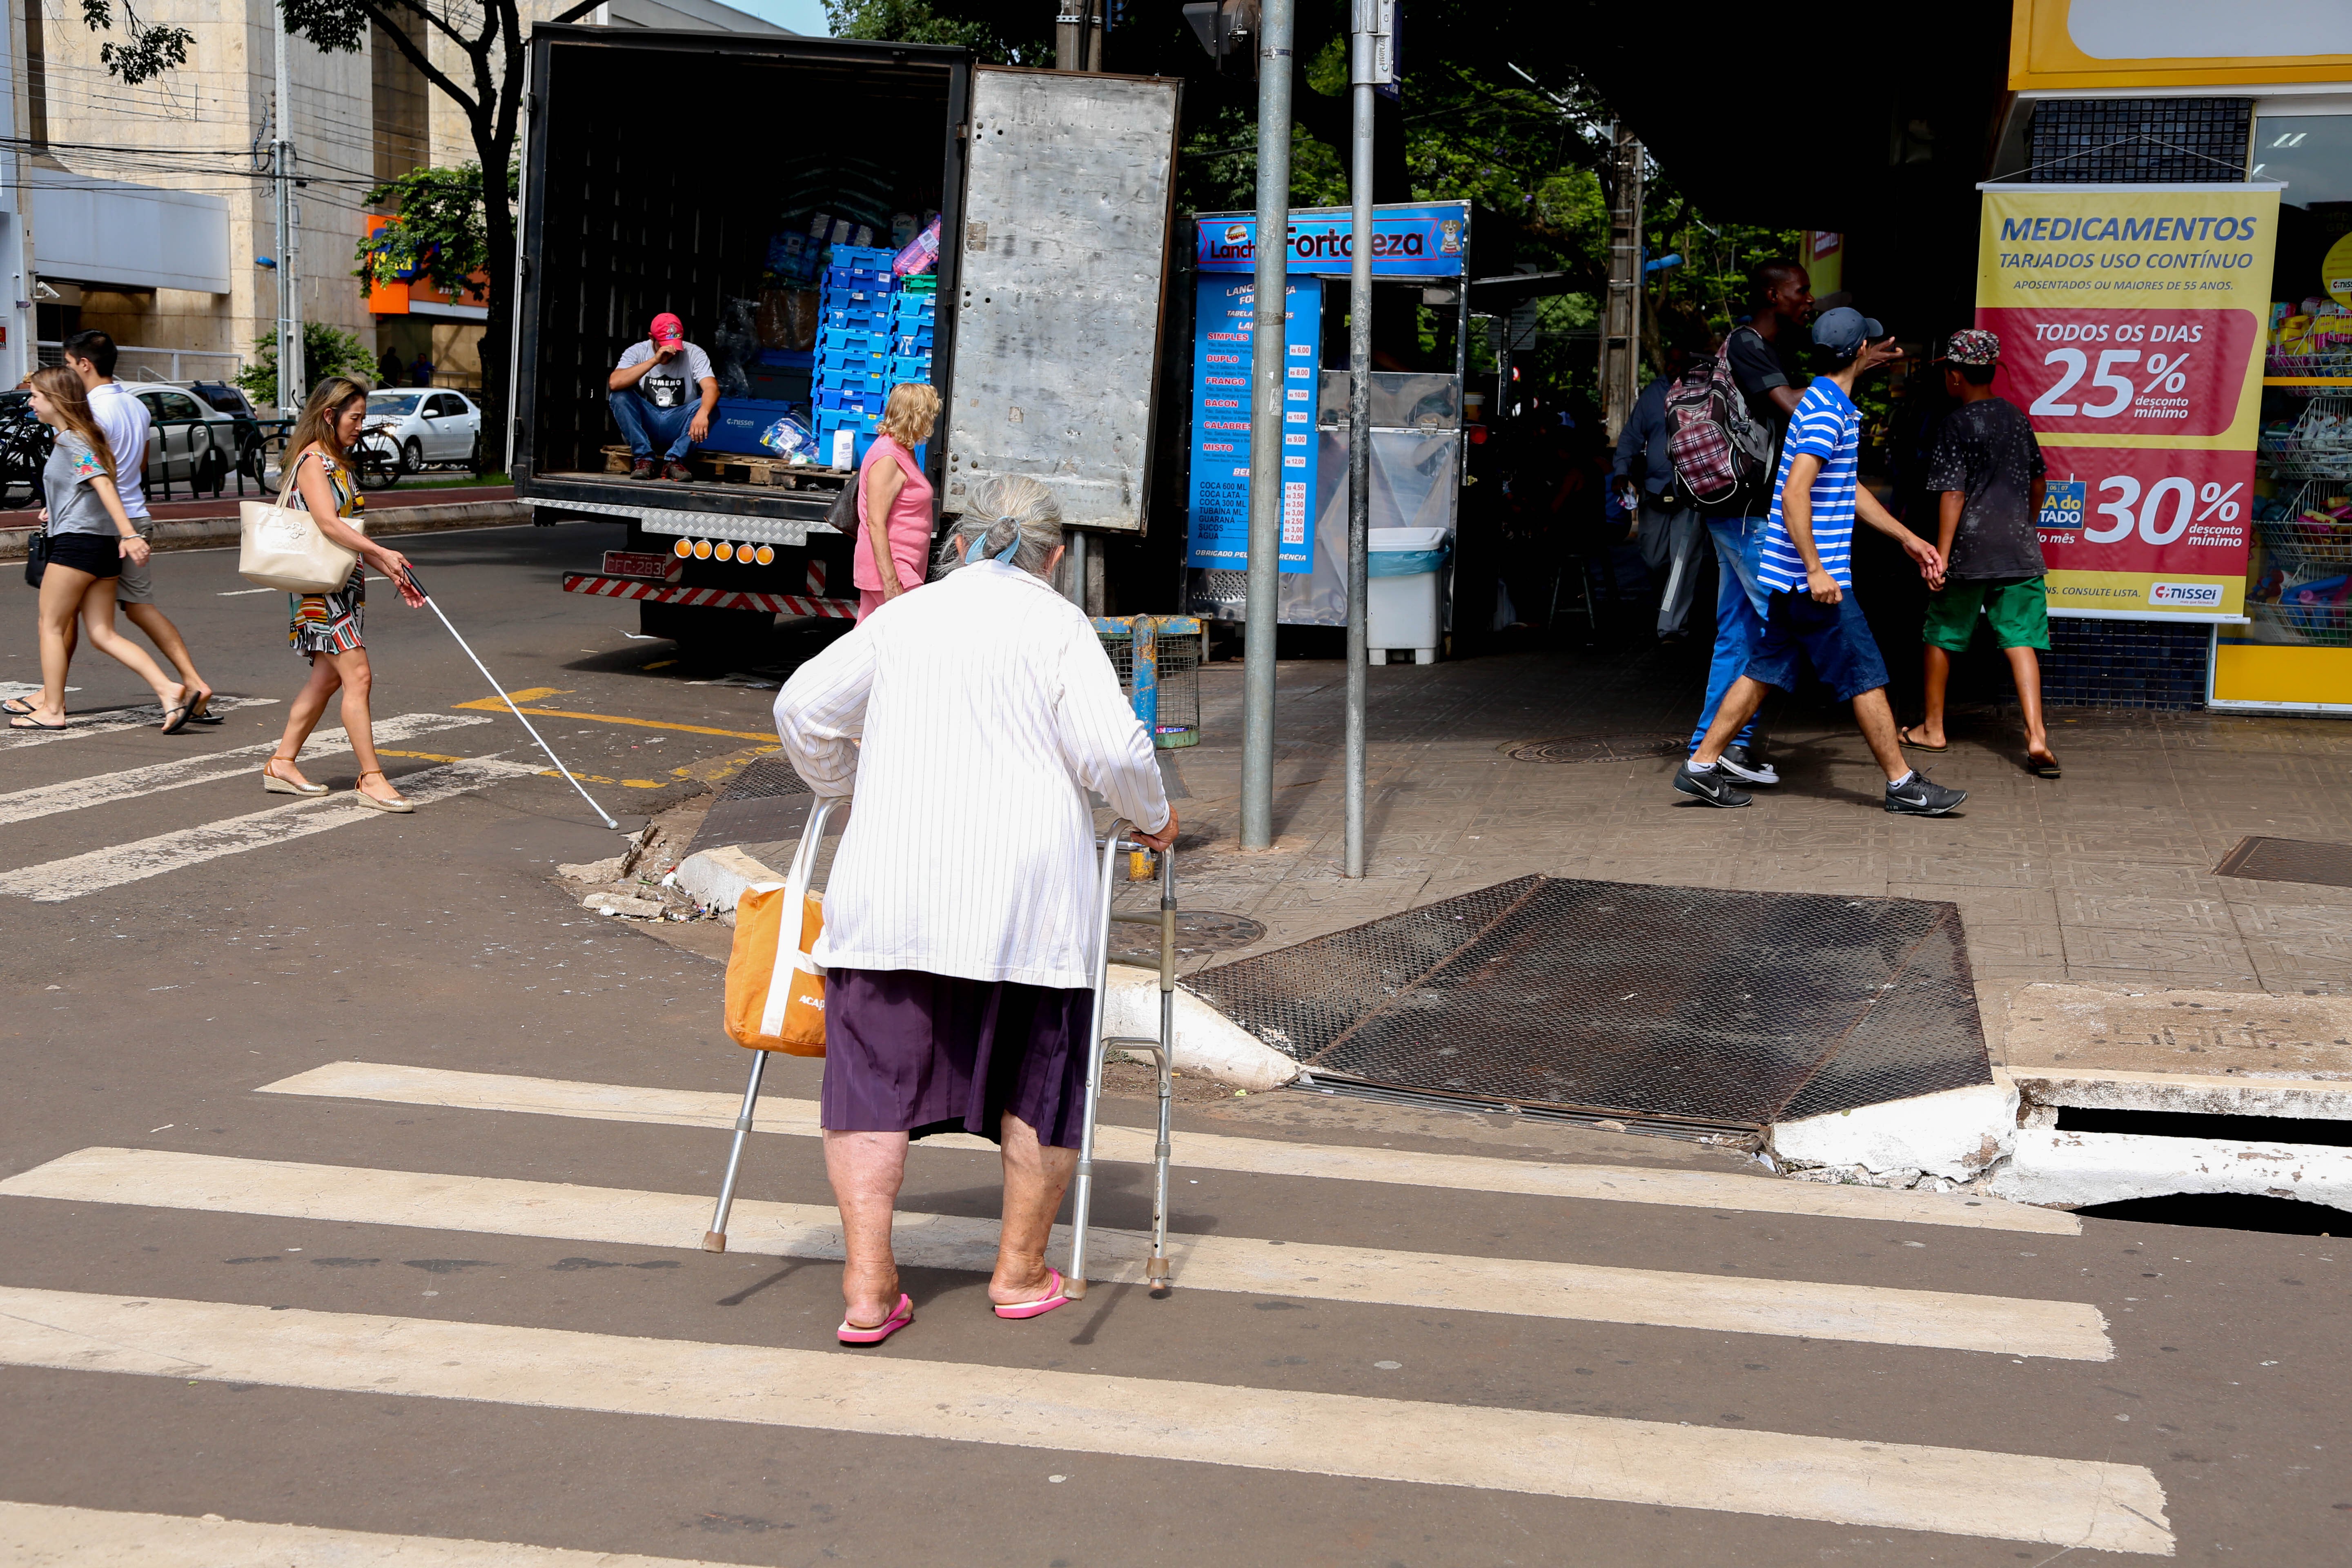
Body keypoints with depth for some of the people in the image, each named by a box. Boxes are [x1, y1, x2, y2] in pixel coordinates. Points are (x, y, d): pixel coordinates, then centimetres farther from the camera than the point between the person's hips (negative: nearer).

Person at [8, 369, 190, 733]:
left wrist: (129, 534, -31)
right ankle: (168, 689, -9)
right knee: (103, 634, 5)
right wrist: (55, 510, 31)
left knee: (51, 625, 3)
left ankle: (51, 710, 6)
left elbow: (103, 484, -22)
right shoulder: (81, 436, 17)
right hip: (105, 544, 9)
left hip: (77, 540, -9)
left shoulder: (70, 441, -10)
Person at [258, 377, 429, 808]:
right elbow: (328, 523, -26)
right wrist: (383, 553, -34)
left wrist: (392, 573, 13)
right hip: (320, 586, -10)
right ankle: (371, 780, -12)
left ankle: (282, 764, 22)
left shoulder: (337, 464, 17)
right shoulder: (313, 462, -12)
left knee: (328, 676, 13)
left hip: (344, 585, 10)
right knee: (357, 675, -13)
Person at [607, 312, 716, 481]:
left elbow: (712, 388, -22)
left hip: (678, 428, 0)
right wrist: (654, 361, -29)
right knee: (621, 395, -25)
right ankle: (643, 458, -22)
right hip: (645, 425, 0)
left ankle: (674, 461, -21)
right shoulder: (637, 352, -5)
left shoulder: (694, 354, -5)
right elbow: (614, 384, -24)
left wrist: (703, 413, -45)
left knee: (708, 406, -26)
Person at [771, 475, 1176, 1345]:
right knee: (1041, 1074, 14)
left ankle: (868, 1287, 0)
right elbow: (1112, 750, -7)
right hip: (1025, 881, -2)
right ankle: (1020, 1272, 22)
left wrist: (845, 782, 33)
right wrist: (1152, 815, 11)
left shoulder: (902, 616, 12)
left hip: (894, 877, 2)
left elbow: (804, 705, 16)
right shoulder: (1059, 625, 1)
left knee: (875, 1075, 7)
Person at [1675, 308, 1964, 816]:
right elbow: (1795, 494, -25)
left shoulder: (1832, 405, 17)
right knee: (1865, 675, -2)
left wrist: (1907, 539, 28)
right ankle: (1903, 784, 6)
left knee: (1766, 670, 11)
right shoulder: (1828, 411, -16)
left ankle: (1703, 766, 12)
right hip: (1812, 574, -10)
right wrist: (1816, 569, -27)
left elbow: (1850, 490, 26)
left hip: (1792, 576, 10)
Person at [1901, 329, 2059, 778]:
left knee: (1942, 636, 12)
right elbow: (2039, 480, 20)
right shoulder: (2017, 417, 10)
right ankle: (2036, 737, -12)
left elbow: (1953, 495, -14)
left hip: (1969, 548, -4)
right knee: (2020, 640, 0)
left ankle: (1933, 728, 23)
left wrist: (1941, 555, -12)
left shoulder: (1956, 425, -8)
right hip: (2018, 548, 5)